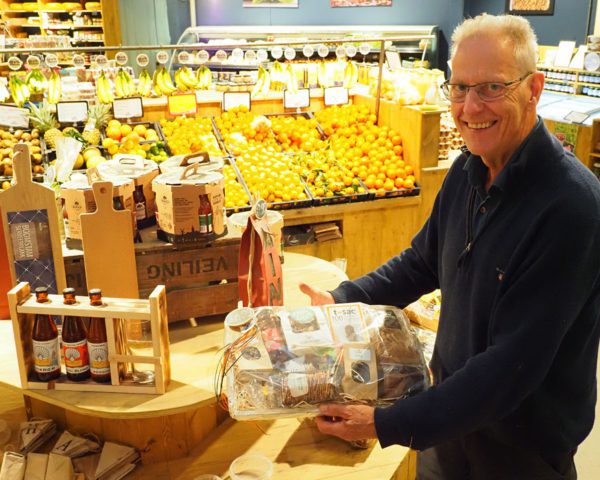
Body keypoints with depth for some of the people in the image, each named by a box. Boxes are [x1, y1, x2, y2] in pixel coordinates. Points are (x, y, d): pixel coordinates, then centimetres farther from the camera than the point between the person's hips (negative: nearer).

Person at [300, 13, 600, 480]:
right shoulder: (469, 169, -5)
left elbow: (513, 364, -29)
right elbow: (424, 260, 9)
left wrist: (388, 424, -29)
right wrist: (341, 300, 0)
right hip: (451, 410, 6)